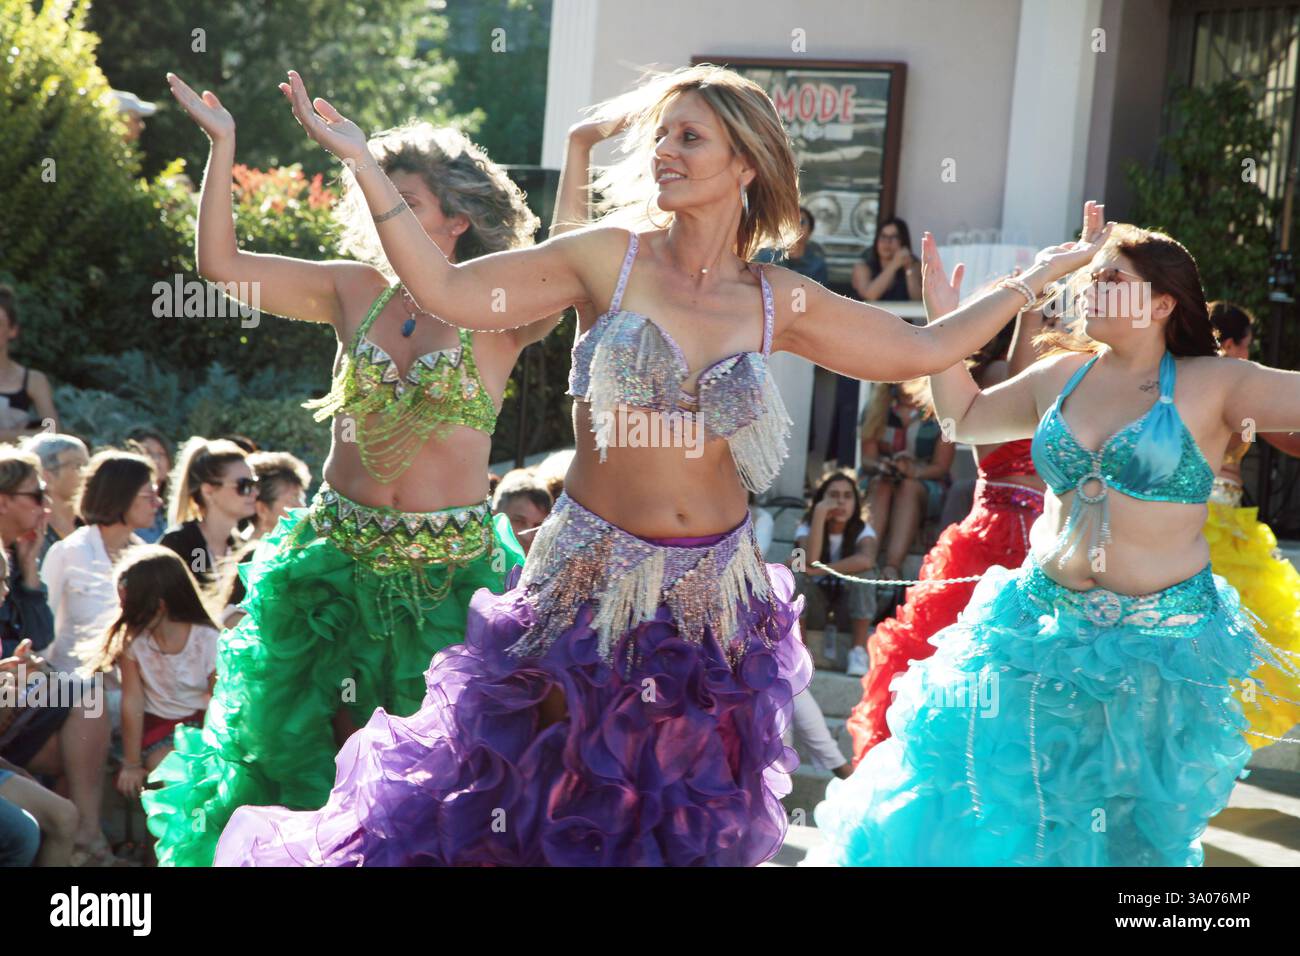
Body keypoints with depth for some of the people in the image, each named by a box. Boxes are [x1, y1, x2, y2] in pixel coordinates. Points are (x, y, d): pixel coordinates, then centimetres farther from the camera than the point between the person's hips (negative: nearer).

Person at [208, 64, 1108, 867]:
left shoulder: (780, 303, 2)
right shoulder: (612, 259, -4)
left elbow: (926, 348, 12)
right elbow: (448, 290, -9)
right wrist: (364, 163, -13)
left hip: (716, 596, 3)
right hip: (593, 581, -2)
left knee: (689, 822, 14)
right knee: (552, 811, 6)